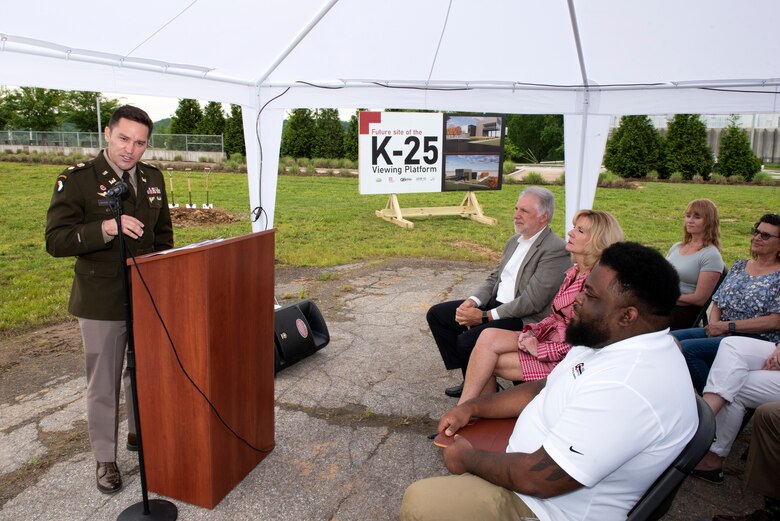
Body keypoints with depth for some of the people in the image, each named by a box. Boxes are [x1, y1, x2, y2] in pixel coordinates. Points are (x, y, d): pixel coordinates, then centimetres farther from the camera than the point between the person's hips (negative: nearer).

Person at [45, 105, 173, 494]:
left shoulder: (153, 178, 5)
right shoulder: (76, 180, -12)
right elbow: (55, 240, -17)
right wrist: (105, 229, -32)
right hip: (102, 302, -5)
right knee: (104, 383, 7)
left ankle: (140, 434, 40)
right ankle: (105, 458, 25)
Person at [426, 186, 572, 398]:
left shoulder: (556, 250, -17)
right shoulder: (514, 240, 13)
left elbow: (531, 302, -21)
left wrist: (485, 316, -18)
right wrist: (473, 301, -4)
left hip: (525, 319, -9)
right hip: (495, 304, 9)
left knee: (467, 340, -29)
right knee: (436, 314, 3)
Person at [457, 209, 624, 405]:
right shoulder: (574, 272, 9)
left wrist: (541, 349, -17)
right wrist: (533, 331, 0)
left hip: (563, 357, -8)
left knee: (489, 362, -14)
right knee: (488, 336, -12)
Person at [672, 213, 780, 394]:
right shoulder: (739, 266, 18)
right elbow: (717, 303, 15)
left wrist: (729, 326, -15)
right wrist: (714, 325, -6)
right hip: (720, 332, 7)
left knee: (687, 348, -29)